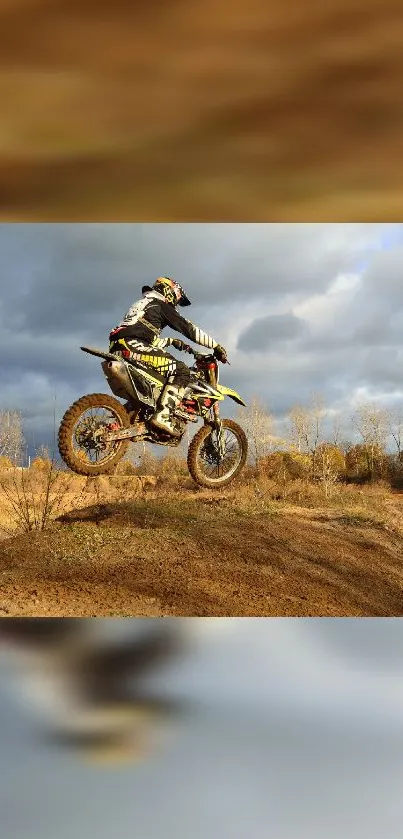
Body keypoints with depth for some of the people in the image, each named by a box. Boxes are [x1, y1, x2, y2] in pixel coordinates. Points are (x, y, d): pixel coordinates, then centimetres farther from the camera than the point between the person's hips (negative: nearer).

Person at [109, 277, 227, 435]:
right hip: (133, 346, -10)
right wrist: (216, 346, 6)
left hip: (117, 349, 10)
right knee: (182, 370, -12)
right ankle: (163, 416, -24)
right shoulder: (161, 305, 9)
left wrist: (170, 341, 37)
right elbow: (188, 328, 4)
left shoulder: (141, 303, 36)